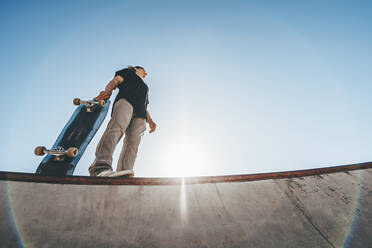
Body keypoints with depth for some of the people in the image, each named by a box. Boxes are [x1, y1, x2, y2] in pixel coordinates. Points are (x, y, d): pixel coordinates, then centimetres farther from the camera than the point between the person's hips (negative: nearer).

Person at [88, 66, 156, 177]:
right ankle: (101, 166, -49)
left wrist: (150, 121, 15)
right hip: (125, 100, -6)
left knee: (132, 144, -17)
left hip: (140, 115, 6)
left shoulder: (145, 88, 45)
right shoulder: (128, 72, 30)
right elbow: (115, 81, 11)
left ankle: (125, 174, -33)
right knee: (117, 128, -33)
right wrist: (108, 91, -12)